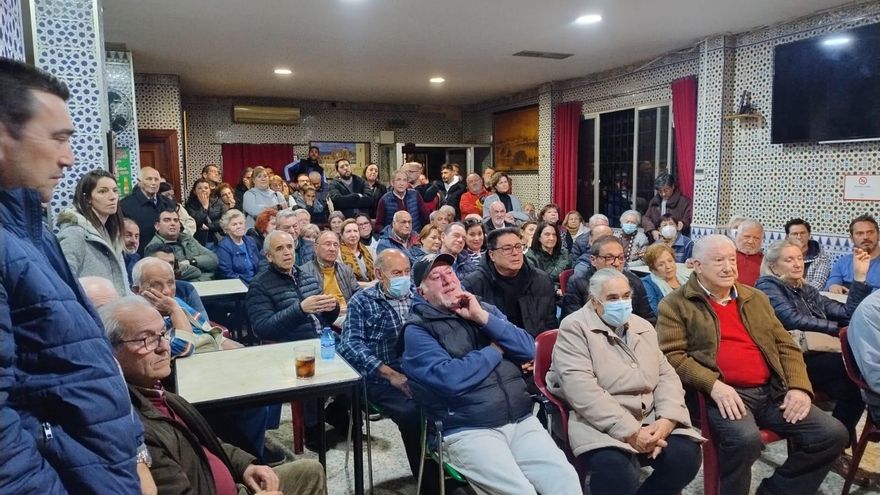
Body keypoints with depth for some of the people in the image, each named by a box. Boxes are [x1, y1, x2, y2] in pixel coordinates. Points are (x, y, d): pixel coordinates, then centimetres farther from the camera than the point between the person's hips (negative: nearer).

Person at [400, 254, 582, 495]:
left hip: (522, 420, 4)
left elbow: (528, 349, 4)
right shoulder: (417, 329, -1)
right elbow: (450, 378, -16)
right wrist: (496, 349, -2)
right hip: (468, 431, -4)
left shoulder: (486, 310, 15)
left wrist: (482, 317, -6)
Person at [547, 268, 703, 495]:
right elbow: (581, 388, -17)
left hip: (650, 420, 7)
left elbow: (666, 375, 11)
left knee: (686, 454, -19)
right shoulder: (574, 328, -6)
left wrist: (666, 420, -9)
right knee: (617, 469, -34)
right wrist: (630, 431, -22)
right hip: (601, 423, -6)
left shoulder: (644, 327, 17)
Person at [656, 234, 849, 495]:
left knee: (833, 434, -7)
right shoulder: (676, 305, 0)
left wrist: (799, 386, 1)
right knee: (746, 439, -33)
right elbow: (672, 356, -8)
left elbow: (786, 345, 18)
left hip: (772, 391, 7)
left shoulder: (756, 298, 19)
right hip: (723, 394, -6)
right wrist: (713, 385, -21)